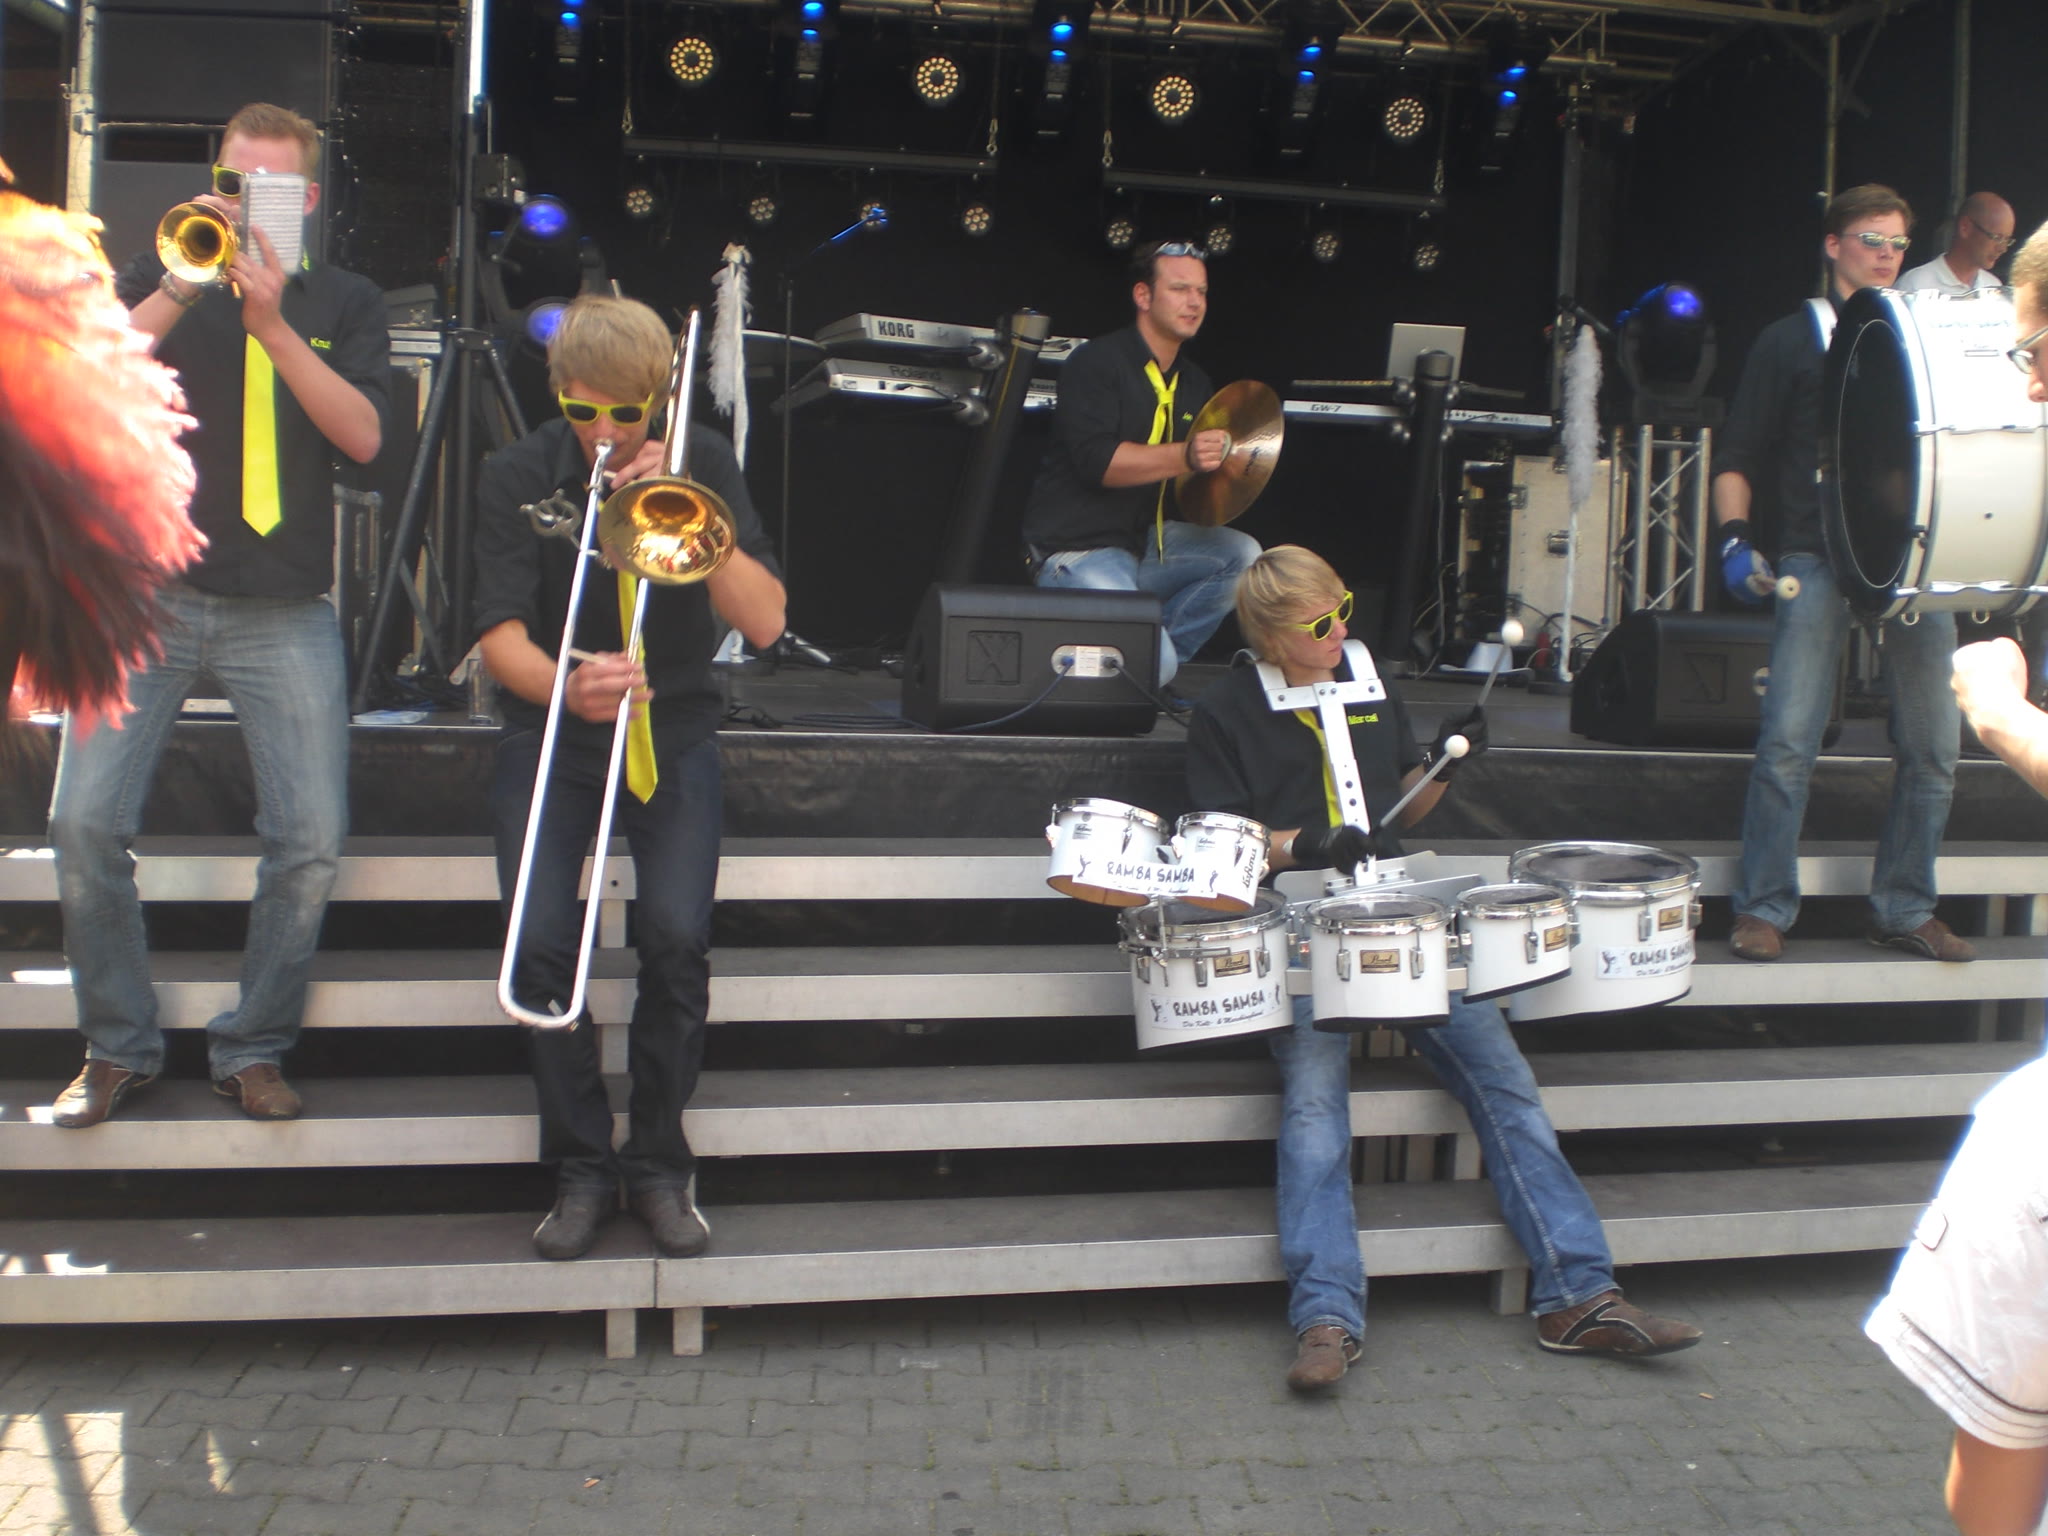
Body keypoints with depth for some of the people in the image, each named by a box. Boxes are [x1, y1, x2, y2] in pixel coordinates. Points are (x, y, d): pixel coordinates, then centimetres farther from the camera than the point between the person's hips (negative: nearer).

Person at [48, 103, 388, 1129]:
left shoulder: (344, 303, 11)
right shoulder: (160, 277, 12)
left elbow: (362, 436, -6)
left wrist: (272, 325, -16)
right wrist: (178, 292, -14)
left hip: (285, 612, 0)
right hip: (149, 593, 1)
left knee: (311, 840, -9)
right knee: (85, 827, -8)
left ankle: (253, 1049, 9)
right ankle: (118, 1049, 10)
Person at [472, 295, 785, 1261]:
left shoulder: (699, 464, -1)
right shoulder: (516, 477, -3)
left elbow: (764, 622, -11)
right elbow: (500, 636, -12)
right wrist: (568, 688, -33)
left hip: (671, 728, 0)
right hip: (551, 723, 1)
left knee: (677, 934, -21)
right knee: (539, 939, -19)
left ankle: (660, 1165, 0)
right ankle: (581, 1168, 2)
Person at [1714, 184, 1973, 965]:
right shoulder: (1791, 340, 9)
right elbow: (1737, 455, 5)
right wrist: (1735, 539, -10)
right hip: (1819, 557, -4)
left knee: (1933, 744, 4)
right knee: (1788, 739, -10)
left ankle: (1904, 908, 17)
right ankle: (1762, 908, 0)